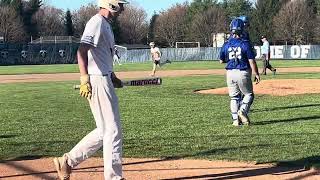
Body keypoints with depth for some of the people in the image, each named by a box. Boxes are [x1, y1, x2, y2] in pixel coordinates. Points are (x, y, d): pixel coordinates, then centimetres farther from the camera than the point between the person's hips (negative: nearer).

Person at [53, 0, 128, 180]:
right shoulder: (97, 22, -14)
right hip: (97, 81, -10)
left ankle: (67, 161, 18)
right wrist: (85, 79, -35)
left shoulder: (105, 24, 17)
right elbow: (82, 51, -26)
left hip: (104, 79, 10)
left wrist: (112, 77, 25)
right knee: (112, 130, -4)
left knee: (105, 130, 14)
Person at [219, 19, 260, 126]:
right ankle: (242, 111, -10)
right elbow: (251, 61, -10)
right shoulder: (245, 44, -10)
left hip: (230, 73, 3)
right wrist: (256, 74, -3)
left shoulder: (226, 45, 0)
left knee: (234, 97, 12)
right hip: (243, 73, -3)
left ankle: (235, 119, 8)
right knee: (249, 94, 13)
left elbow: (221, 61, 10)